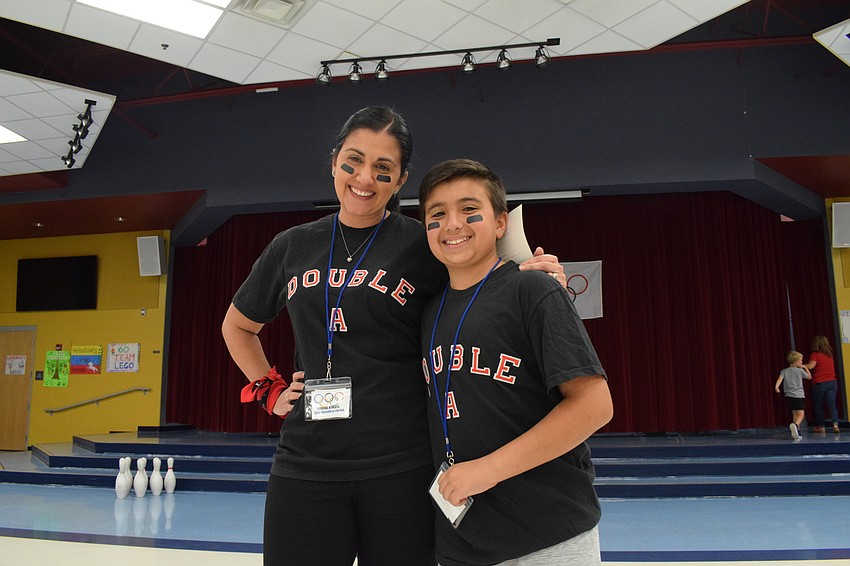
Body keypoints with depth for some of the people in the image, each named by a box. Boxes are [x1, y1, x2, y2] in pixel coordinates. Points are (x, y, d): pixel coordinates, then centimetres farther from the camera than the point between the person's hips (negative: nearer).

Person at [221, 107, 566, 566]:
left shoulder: (422, 246, -2)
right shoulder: (292, 247, 8)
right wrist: (269, 390, 11)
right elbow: (237, 326, 23)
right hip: (305, 466, 3)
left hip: (402, 467, -2)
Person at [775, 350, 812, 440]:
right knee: (801, 414, -8)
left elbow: (780, 379, -11)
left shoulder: (784, 371, 7)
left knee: (794, 414, 14)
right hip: (798, 395, -4)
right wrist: (806, 368, 30)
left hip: (789, 395, 4)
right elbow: (809, 377, 19)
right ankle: (795, 425, -37)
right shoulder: (800, 371, 2)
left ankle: (796, 432, 13)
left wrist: (776, 386, -24)